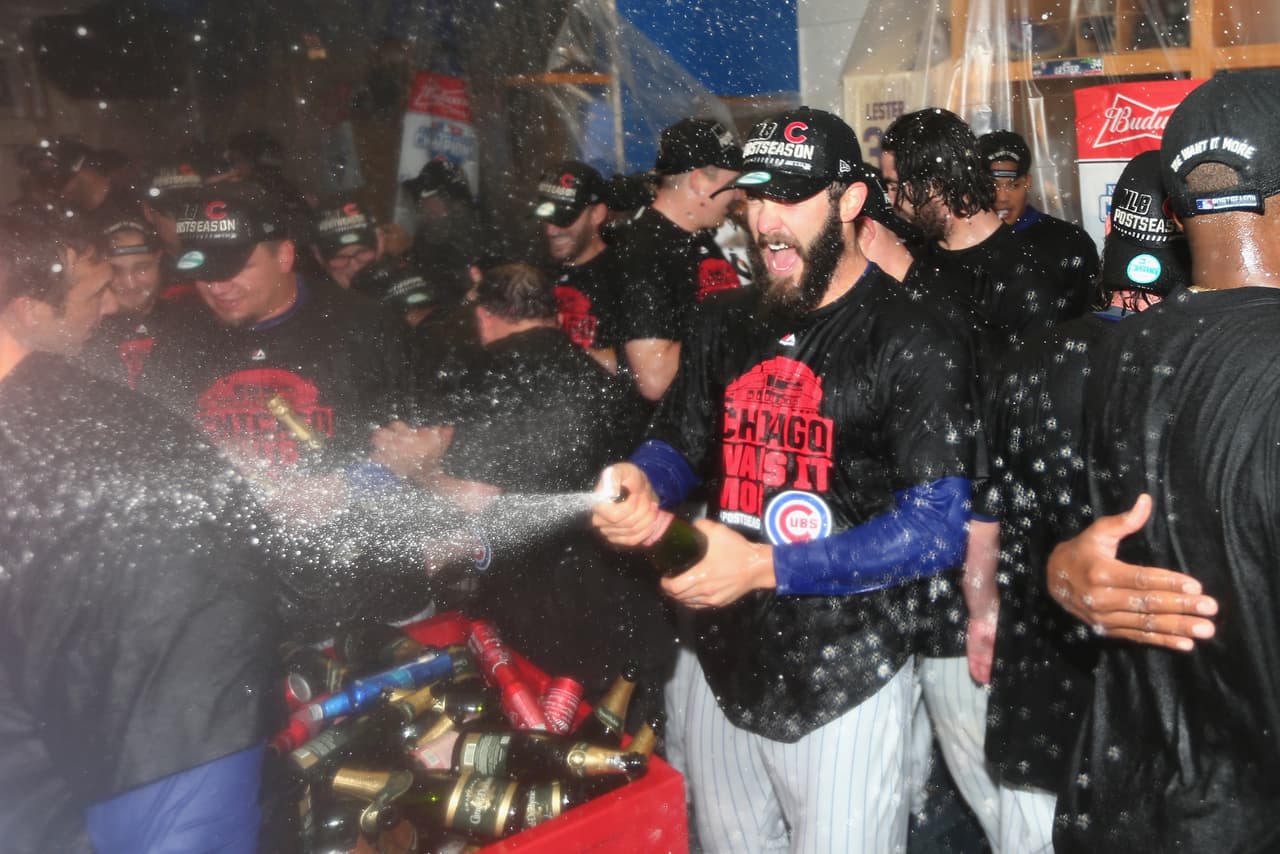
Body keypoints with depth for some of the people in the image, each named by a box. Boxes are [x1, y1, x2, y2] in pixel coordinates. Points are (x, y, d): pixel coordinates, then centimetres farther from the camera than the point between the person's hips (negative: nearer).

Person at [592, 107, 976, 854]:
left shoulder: (912, 343, -12)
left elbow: (937, 527, -17)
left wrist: (765, 566, -23)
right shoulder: (726, 323, 6)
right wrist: (640, 487, -12)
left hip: (844, 682, -5)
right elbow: (676, 446, 14)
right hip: (721, 664, 6)